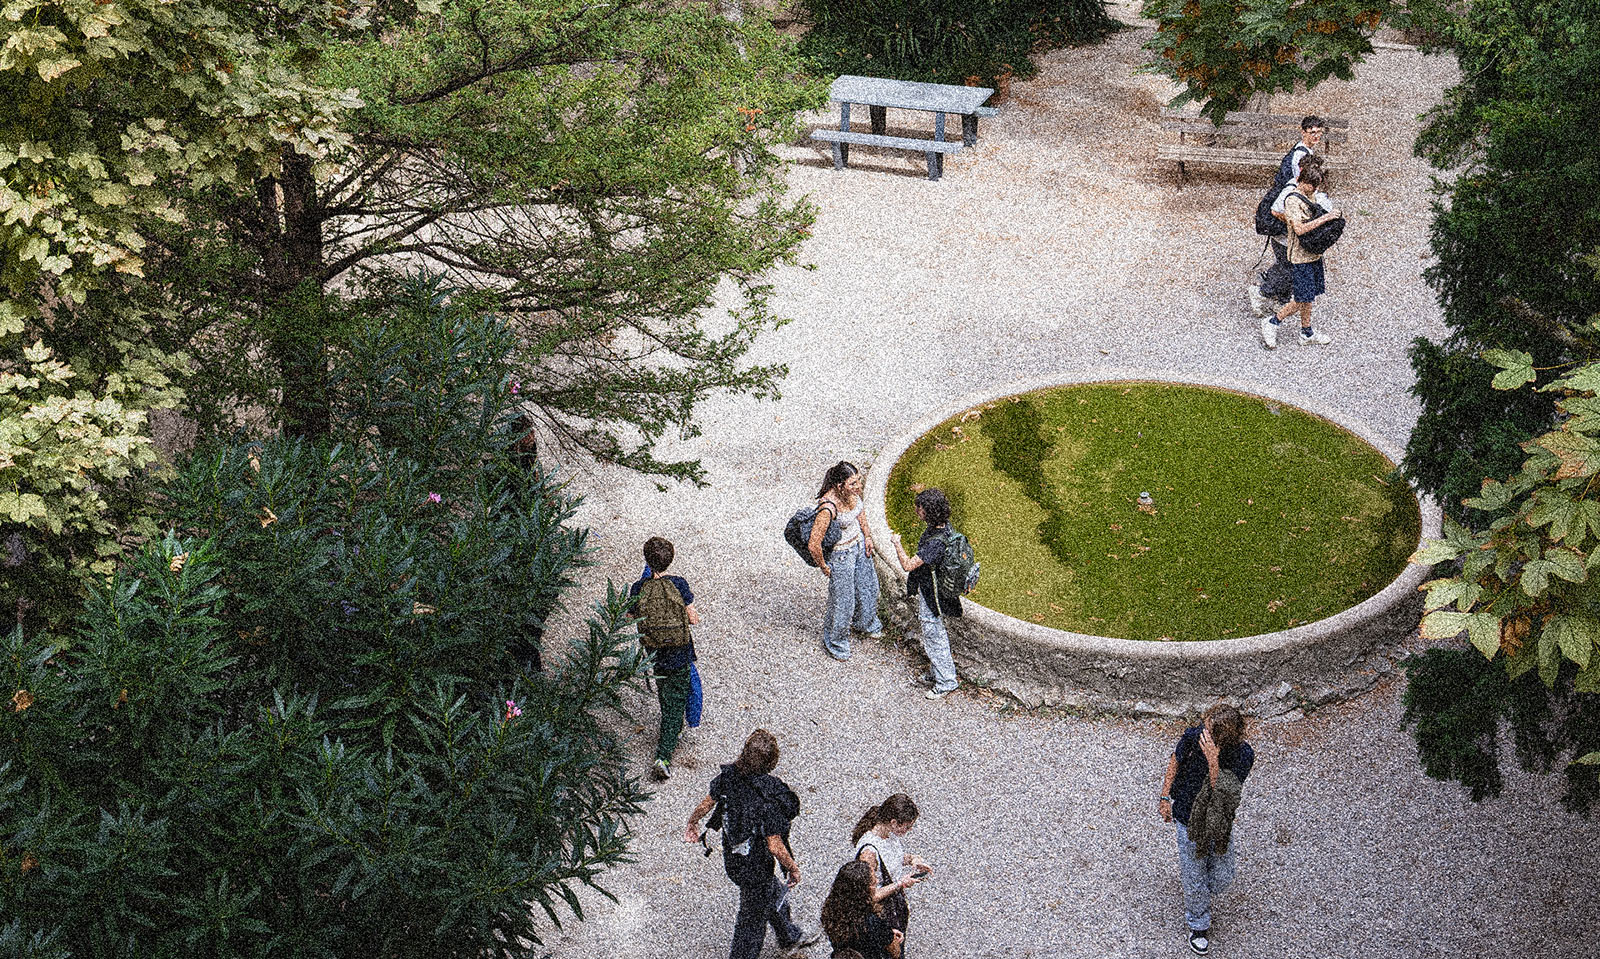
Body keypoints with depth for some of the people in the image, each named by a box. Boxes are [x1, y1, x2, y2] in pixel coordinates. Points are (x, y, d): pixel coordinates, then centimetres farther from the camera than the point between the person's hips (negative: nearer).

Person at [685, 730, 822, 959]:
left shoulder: (728, 775, -17)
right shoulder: (770, 798, -33)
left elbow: (706, 804, -1)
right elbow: (775, 847, -30)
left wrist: (692, 823, 20)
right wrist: (793, 868, -11)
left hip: (731, 858, 7)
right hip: (756, 869, -7)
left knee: (774, 893, 33)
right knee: (752, 921, 16)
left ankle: (790, 937, 57)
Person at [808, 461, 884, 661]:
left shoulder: (854, 491, -18)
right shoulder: (828, 508, -39)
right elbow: (813, 545, -34)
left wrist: (867, 535, 9)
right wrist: (823, 566, -17)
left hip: (858, 543, 7)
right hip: (840, 554, -7)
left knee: (868, 586, 28)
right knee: (842, 601, 12)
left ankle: (866, 623, 58)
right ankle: (834, 642, 39)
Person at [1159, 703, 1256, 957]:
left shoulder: (1243, 755, -29)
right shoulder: (1193, 736, -24)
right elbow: (1176, 760, -1)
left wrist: (1213, 761, -45)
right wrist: (1165, 797, 1)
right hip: (1189, 818, 0)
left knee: (1222, 877, 15)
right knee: (1194, 879, 10)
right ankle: (1199, 925, 37)